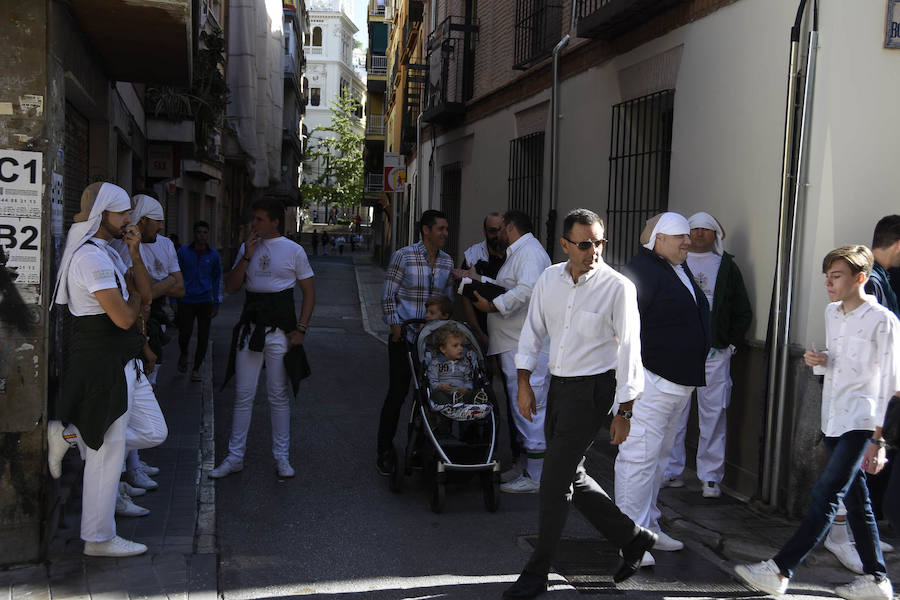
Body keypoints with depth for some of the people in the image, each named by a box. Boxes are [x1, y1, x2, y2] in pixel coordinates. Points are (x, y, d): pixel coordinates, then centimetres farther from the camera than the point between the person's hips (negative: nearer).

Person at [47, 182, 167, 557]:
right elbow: (124, 317, -23)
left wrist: (134, 253, -1)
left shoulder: (108, 254, 15)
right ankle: (99, 539, 15)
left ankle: (70, 435, 17)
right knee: (108, 452, 1)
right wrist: (134, 299, 0)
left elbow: (145, 293, 11)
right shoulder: (90, 257, -18)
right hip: (102, 365, -10)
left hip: (124, 362, 10)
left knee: (154, 432, 12)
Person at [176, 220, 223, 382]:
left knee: (203, 338, 1)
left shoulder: (213, 255, 4)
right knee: (185, 334, -3)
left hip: (205, 301, 1)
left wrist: (217, 304, 8)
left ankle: (196, 369, 15)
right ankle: (183, 355, 30)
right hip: (186, 300, -1)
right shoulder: (183, 252, 0)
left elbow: (217, 280, 11)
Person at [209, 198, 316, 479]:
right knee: (243, 395, 4)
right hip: (250, 326, 3)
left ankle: (282, 457, 14)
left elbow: (309, 292, 1)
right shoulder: (247, 247, 10)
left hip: (280, 329, -3)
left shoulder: (293, 251, 0)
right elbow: (231, 287, 5)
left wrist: (300, 329, -8)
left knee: (279, 395, 4)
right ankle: (235, 457, 12)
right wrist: (247, 256, -7)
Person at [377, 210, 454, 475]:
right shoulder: (403, 256, -6)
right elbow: (387, 295, -5)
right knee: (397, 392, -3)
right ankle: (385, 450, 9)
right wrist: (395, 328, -12)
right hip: (404, 337, -4)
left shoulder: (447, 261, 8)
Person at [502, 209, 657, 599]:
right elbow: (533, 331, 11)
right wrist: (524, 383, 6)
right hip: (558, 386, 7)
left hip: (591, 390, -7)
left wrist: (624, 412, -12)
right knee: (570, 476, 13)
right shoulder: (549, 279, 3)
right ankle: (632, 537, 31)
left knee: (555, 480, -5)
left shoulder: (618, 287, -13)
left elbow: (629, 351, -11)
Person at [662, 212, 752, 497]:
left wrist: (730, 343, 3)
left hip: (714, 353, 0)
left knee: (713, 415, -1)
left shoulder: (727, 266, 9)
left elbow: (743, 312, 12)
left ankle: (710, 477, 6)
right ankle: (671, 471, 14)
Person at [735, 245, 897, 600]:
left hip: (861, 423, -8)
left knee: (826, 495, -10)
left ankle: (779, 571, -10)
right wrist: (818, 361, -2)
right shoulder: (832, 313, 10)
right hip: (833, 420, 8)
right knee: (855, 499, 12)